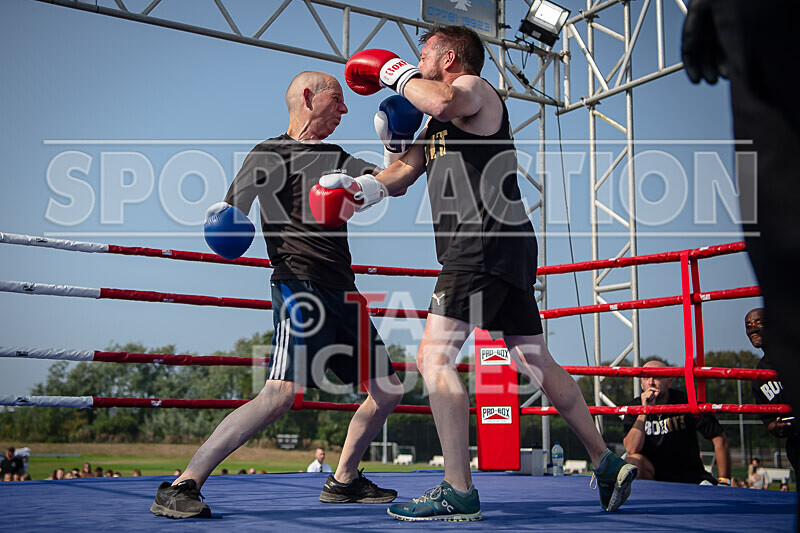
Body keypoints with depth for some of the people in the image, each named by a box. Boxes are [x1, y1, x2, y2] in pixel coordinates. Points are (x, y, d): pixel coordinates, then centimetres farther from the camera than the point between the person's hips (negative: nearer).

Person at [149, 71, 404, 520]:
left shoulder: (336, 158, 24)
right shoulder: (273, 154, 1)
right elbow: (232, 206, -7)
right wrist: (224, 218, -29)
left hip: (342, 293, 9)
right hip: (301, 285, -9)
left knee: (388, 391, 11)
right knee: (281, 394, -23)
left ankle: (343, 481, 25)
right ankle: (182, 487, -17)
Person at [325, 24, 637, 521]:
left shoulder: (476, 88, 1)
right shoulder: (436, 124, 28)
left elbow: (445, 102, -23)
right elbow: (397, 180, 29)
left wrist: (400, 74, -8)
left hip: (488, 242, -10)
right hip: (505, 248, 10)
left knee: (434, 356, -14)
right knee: (536, 361, 12)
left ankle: (459, 493, -14)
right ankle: (607, 462, 20)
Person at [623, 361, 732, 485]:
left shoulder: (685, 402, -8)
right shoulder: (633, 407, -5)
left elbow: (720, 439, -4)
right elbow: (632, 450, -20)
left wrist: (724, 481, -7)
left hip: (690, 474, -2)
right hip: (654, 472, 3)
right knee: (632, 461, -28)